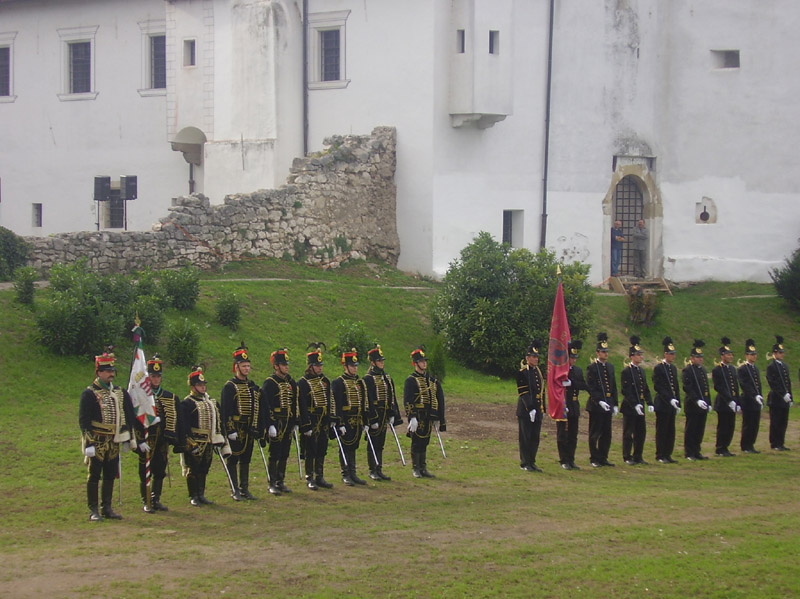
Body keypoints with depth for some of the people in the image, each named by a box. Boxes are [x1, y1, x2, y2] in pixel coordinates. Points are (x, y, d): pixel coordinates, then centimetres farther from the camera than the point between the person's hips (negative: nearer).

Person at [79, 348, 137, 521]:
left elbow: (129, 416, 16)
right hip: (97, 442, -6)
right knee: (94, 476, -2)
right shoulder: (89, 393, -7)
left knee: (110, 476, 9)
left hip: (114, 442, 6)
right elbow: (84, 420, -10)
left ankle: (107, 508, 17)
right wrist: (89, 443, -15)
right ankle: (93, 510, 2)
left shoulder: (121, 393, 11)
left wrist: (126, 439, 12)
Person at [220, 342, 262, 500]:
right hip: (235, 430, -6)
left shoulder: (253, 386, 12)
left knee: (246, 459, 11)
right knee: (234, 460, 0)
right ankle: (235, 490, 4)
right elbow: (225, 410, -12)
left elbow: (258, 409, 15)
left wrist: (258, 428, 8)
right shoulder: (229, 387, -8)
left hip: (249, 431, 6)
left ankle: (245, 489, 18)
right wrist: (230, 430, -17)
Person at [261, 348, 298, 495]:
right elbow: (265, 405, -14)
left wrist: (294, 422, 14)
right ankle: (272, 484, 3)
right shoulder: (269, 383, -9)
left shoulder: (291, 382, 13)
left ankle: (280, 482, 19)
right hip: (276, 424, -7)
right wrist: (270, 425, -18)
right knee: (274, 455, -3)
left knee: (284, 454, 10)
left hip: (288, 424, 7)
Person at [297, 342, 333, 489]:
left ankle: (320, 477, 18)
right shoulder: (302, 383, -10)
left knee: (321, 451, 10)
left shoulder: (325, 380, 11)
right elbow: (302, 406, -13)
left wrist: (330, 420, 12)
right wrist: (306, 426, -16)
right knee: (310, 452, -1)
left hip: (323, 423, 6)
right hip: (311, 421, -6)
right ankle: (309, 479, 6)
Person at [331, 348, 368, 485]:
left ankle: (353, 474, 16)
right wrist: (340, 424, -17)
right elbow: (336, 405, -13)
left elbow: (364, 404, 18)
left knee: (353, 448, 11)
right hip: (345, 421, -6)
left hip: (357, 421, 6)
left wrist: (365, 422, 14)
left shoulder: (360, 382, 14)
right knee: (345, 448, -1)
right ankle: (345, 475, 5)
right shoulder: (338, 382, -8)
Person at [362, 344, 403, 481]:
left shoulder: (387, 378, 13)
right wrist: (373, 419, -18)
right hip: (374, 415, -7)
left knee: (380, 444, 11)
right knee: (373, 444, -1)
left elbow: (392, 398, 16)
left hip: (384, 417, 7)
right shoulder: (368, 379, -10)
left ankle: (379, 470, 16)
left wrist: (392, 415, 8)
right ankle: (372, 471, 4)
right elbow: (368, 400, -14)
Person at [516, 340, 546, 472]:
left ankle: (532, 462, 16)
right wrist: (530, 409, -21)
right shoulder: (522, 372, -10)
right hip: (525, 410, -7)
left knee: (535, 438, 9)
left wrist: (544, 409, 16)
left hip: (537, 410, 7)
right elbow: (523, 393, -16)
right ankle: (525, 463, 4)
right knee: (525, 438, -1)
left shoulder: (538, 371, 14)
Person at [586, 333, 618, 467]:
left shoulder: (610, 367, 13)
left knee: (606, 434, 9)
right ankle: (594, 459, 7)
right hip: (596, 405, -6)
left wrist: (615, 405, 12)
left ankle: (603, 458, 17)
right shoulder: (592, 368, -8)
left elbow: (614, 387, 16)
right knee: (595, 434, 1)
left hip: (608, 405, 6)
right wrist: (600, 401, -22)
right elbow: (591, 388, -13)